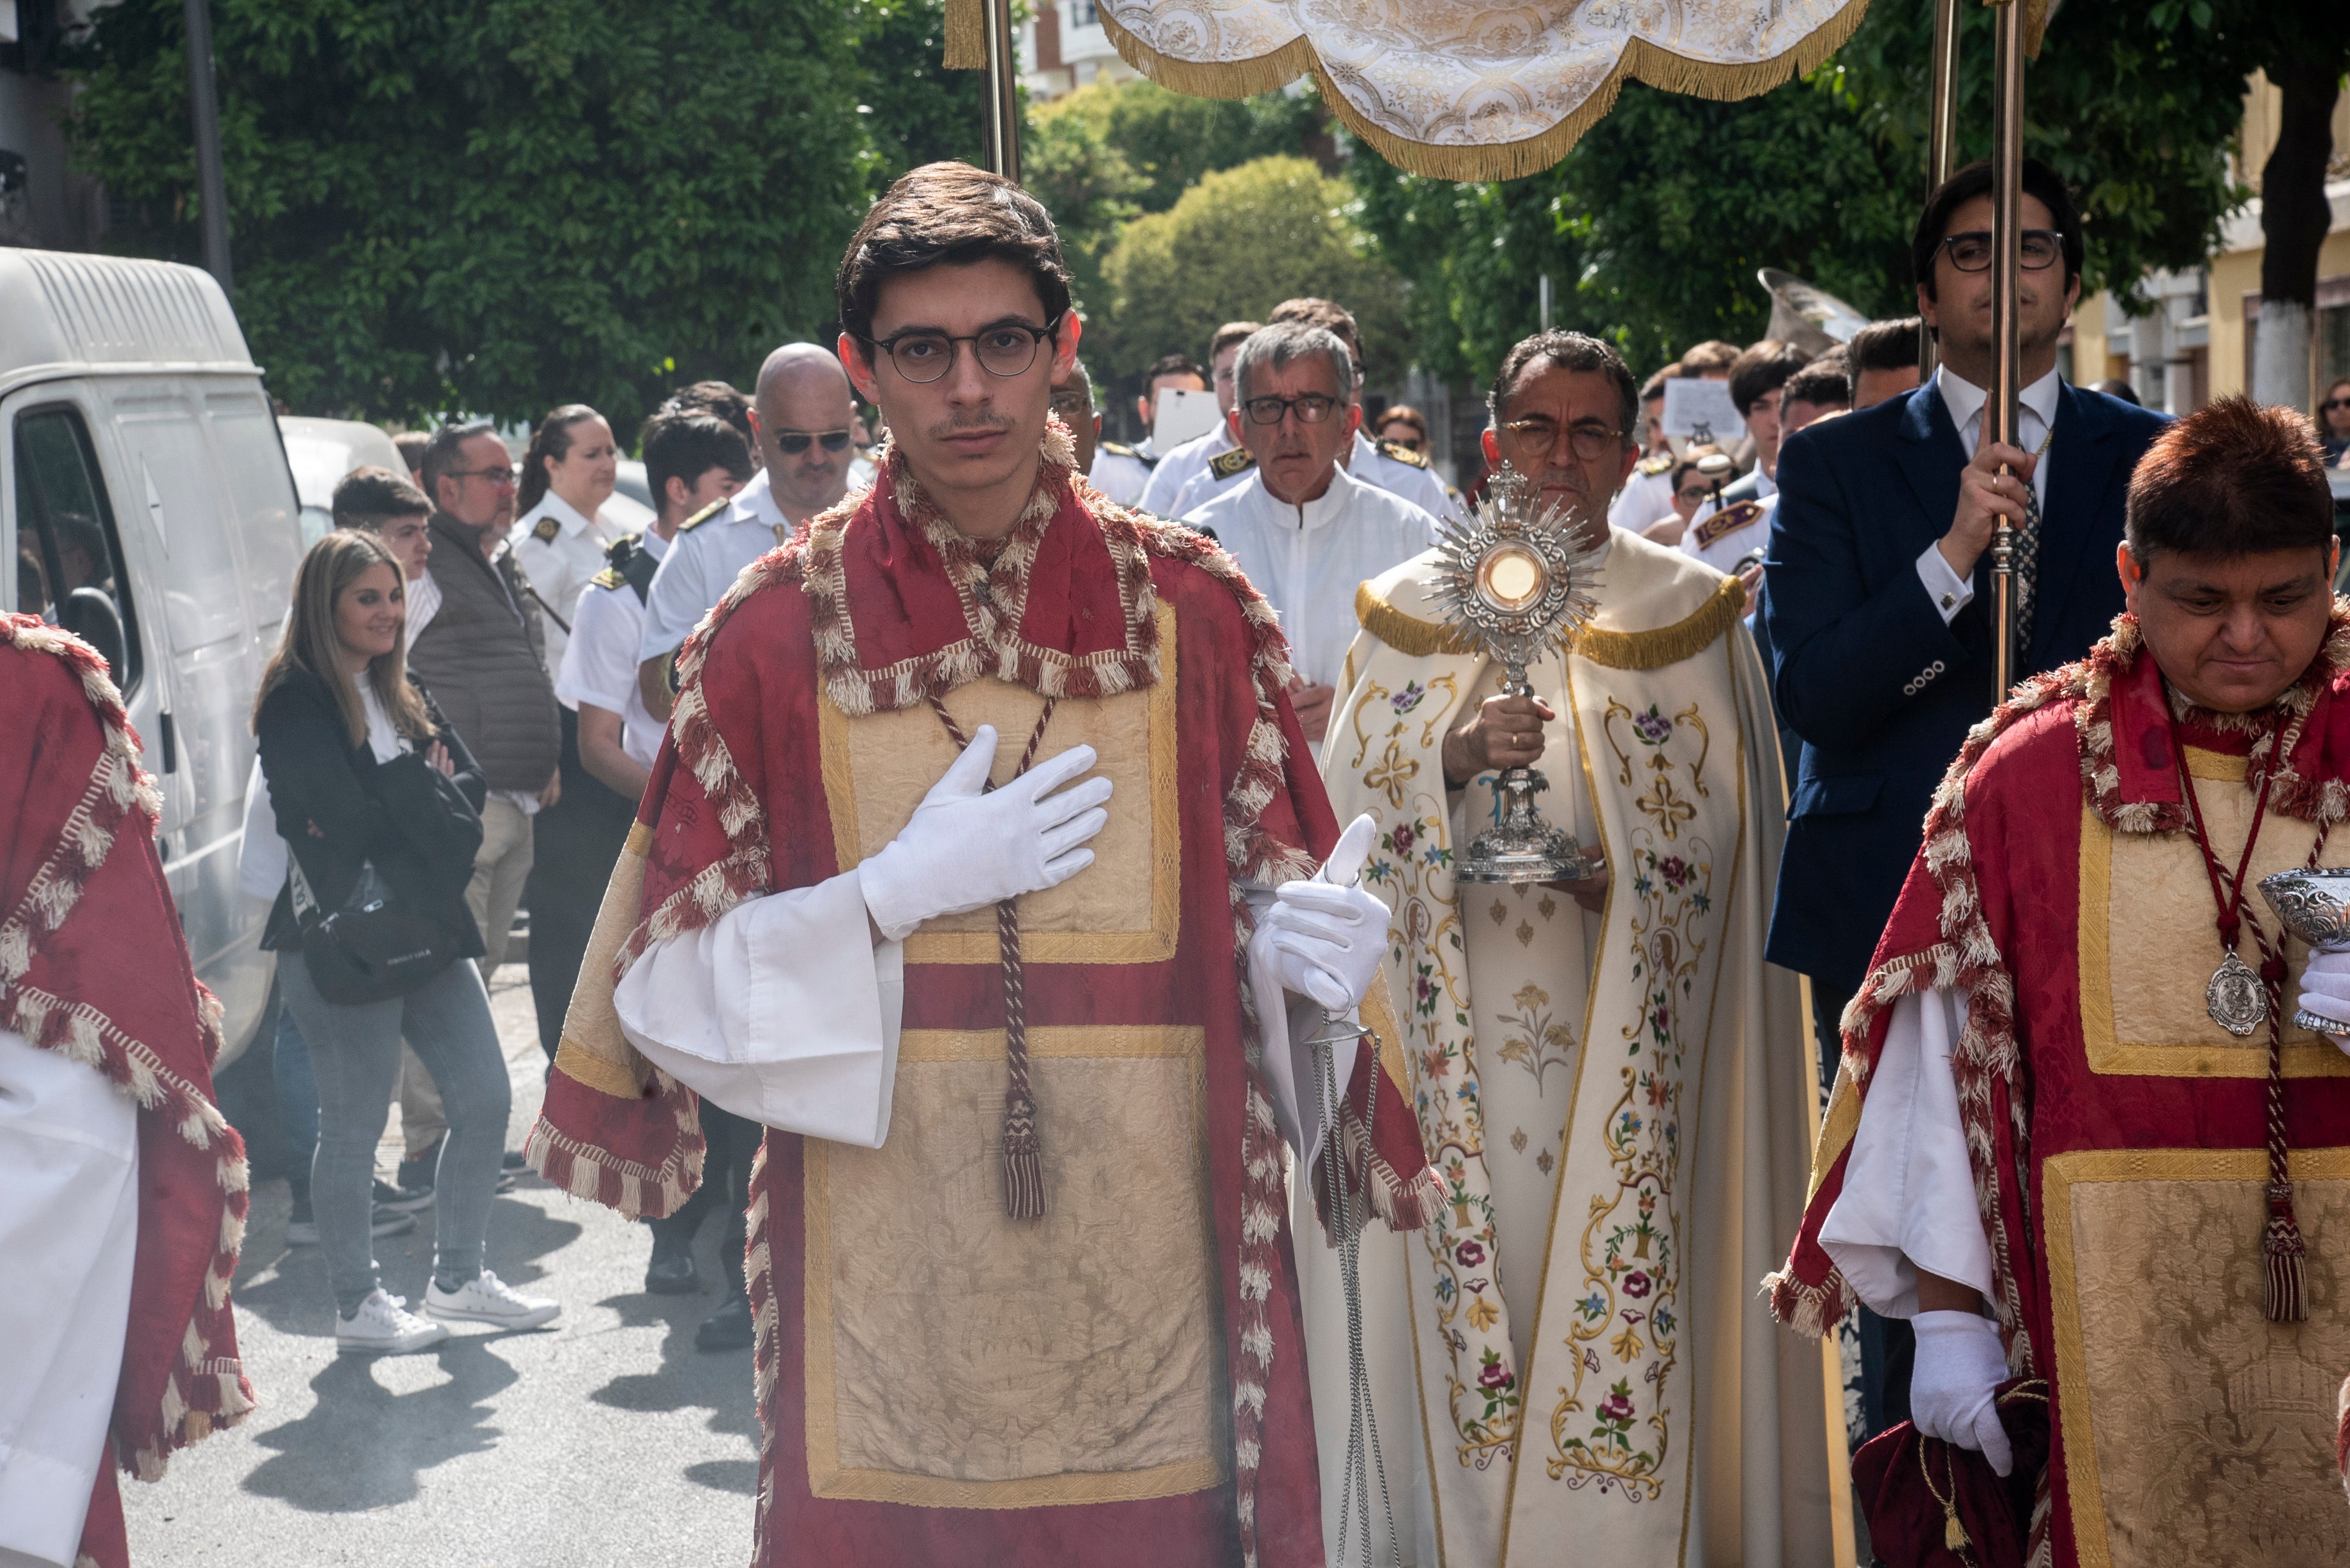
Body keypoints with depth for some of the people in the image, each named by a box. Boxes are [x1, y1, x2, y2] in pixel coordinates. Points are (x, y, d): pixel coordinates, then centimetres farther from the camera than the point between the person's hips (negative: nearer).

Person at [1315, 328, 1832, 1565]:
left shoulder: (1695, 614, 7)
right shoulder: (1413, 605, 9)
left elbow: (1724, 825, 4)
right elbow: (1347, 799, 2)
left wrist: (1612, 874, -12)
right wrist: (1455, 756, -16)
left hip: (1632, 1040, 0)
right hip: (1464, 1028, 1)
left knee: (1632, 1301, -4)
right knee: (1472, 1278, -2)